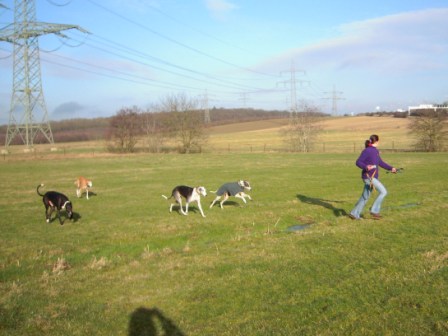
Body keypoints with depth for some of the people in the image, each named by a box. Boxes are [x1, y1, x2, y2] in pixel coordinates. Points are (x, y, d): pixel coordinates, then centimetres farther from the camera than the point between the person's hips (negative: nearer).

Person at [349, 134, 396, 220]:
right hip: (368, 176, -9)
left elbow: (380, 162, 24)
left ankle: (354, 213, 18)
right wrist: (366, 167, -32)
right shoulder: (367, 151, -12)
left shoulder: (375, 151, 14)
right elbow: (358, 162, -14)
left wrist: (391, 168, 20)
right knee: (383, 191, -11)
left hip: (374, 177, 9)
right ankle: (374, 211, -4)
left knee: (365, 197, 11)